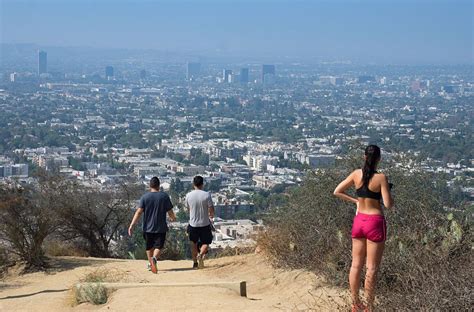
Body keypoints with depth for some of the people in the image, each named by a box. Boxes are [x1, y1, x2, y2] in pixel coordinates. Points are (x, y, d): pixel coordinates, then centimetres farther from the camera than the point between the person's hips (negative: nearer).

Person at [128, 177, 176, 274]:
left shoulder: (144, 197, -4)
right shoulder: (164, 196, -4)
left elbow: (139, 212, -12)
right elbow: (170, 212, -1)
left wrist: (131, 225, -13)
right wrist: (173, 218, 23)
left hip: (148, 227, 2)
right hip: (161, 228, -2)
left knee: (149, 247, 19)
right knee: (158, 247, -2)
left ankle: (150, 264, 29)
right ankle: (154, 258, -30)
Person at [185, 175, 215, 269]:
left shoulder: (188, 195, -5)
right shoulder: (207, 195, -13)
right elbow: (211, 210, -11)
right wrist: (211, 216, 11)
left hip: (193, 224, 2)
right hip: (205, 224, -2)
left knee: (194, 244, 20)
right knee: (205, 243, 11)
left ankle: (195, 263, 22)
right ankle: (201, 254, -18)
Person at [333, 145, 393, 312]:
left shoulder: (356, 174, 0)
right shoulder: (381, 177, -14)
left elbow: (337, 192, 5)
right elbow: (388, 204, -15)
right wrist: (390, 193, 5)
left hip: (359, 221, 5)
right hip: (375, 222, -5)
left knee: (356, 265, 14)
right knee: (371, 268, 4)